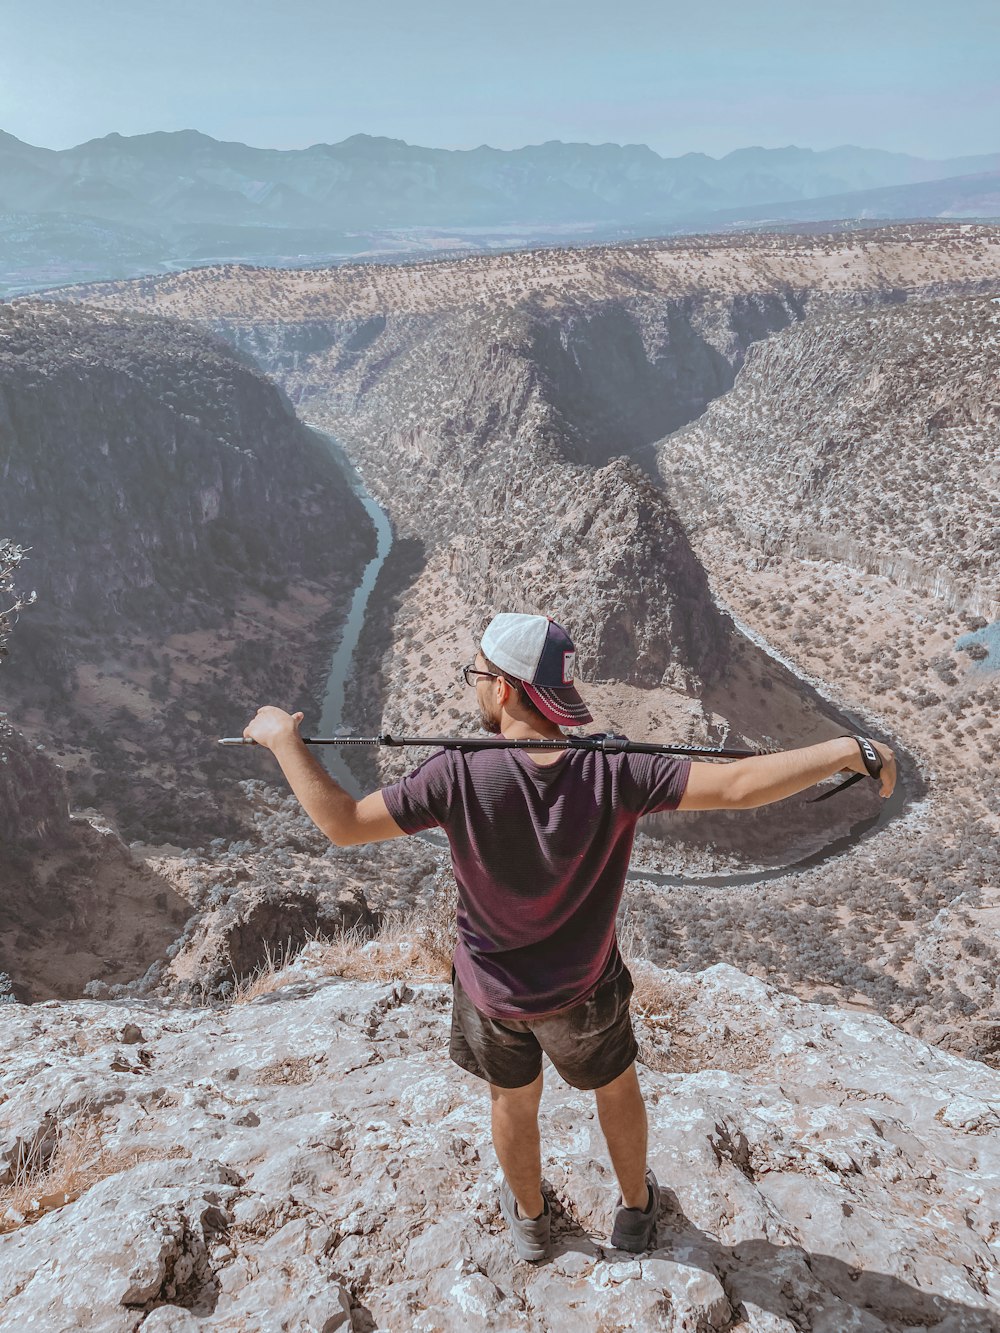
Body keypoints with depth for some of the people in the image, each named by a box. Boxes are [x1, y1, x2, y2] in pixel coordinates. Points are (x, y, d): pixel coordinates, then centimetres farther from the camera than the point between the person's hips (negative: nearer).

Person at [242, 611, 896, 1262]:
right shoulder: (611, 772, -29)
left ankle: (529, 1219, 56)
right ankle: (636, 1208, 54)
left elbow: (343, 823, -25)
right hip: (584, 994, 0)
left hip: (493, 994, 0)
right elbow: (737, 786, -33)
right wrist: (849, 751, -22)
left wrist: (284, 738, -14)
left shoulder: (460, 775, -31)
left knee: (513, 1104, 28)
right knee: (618, 1090, 30)